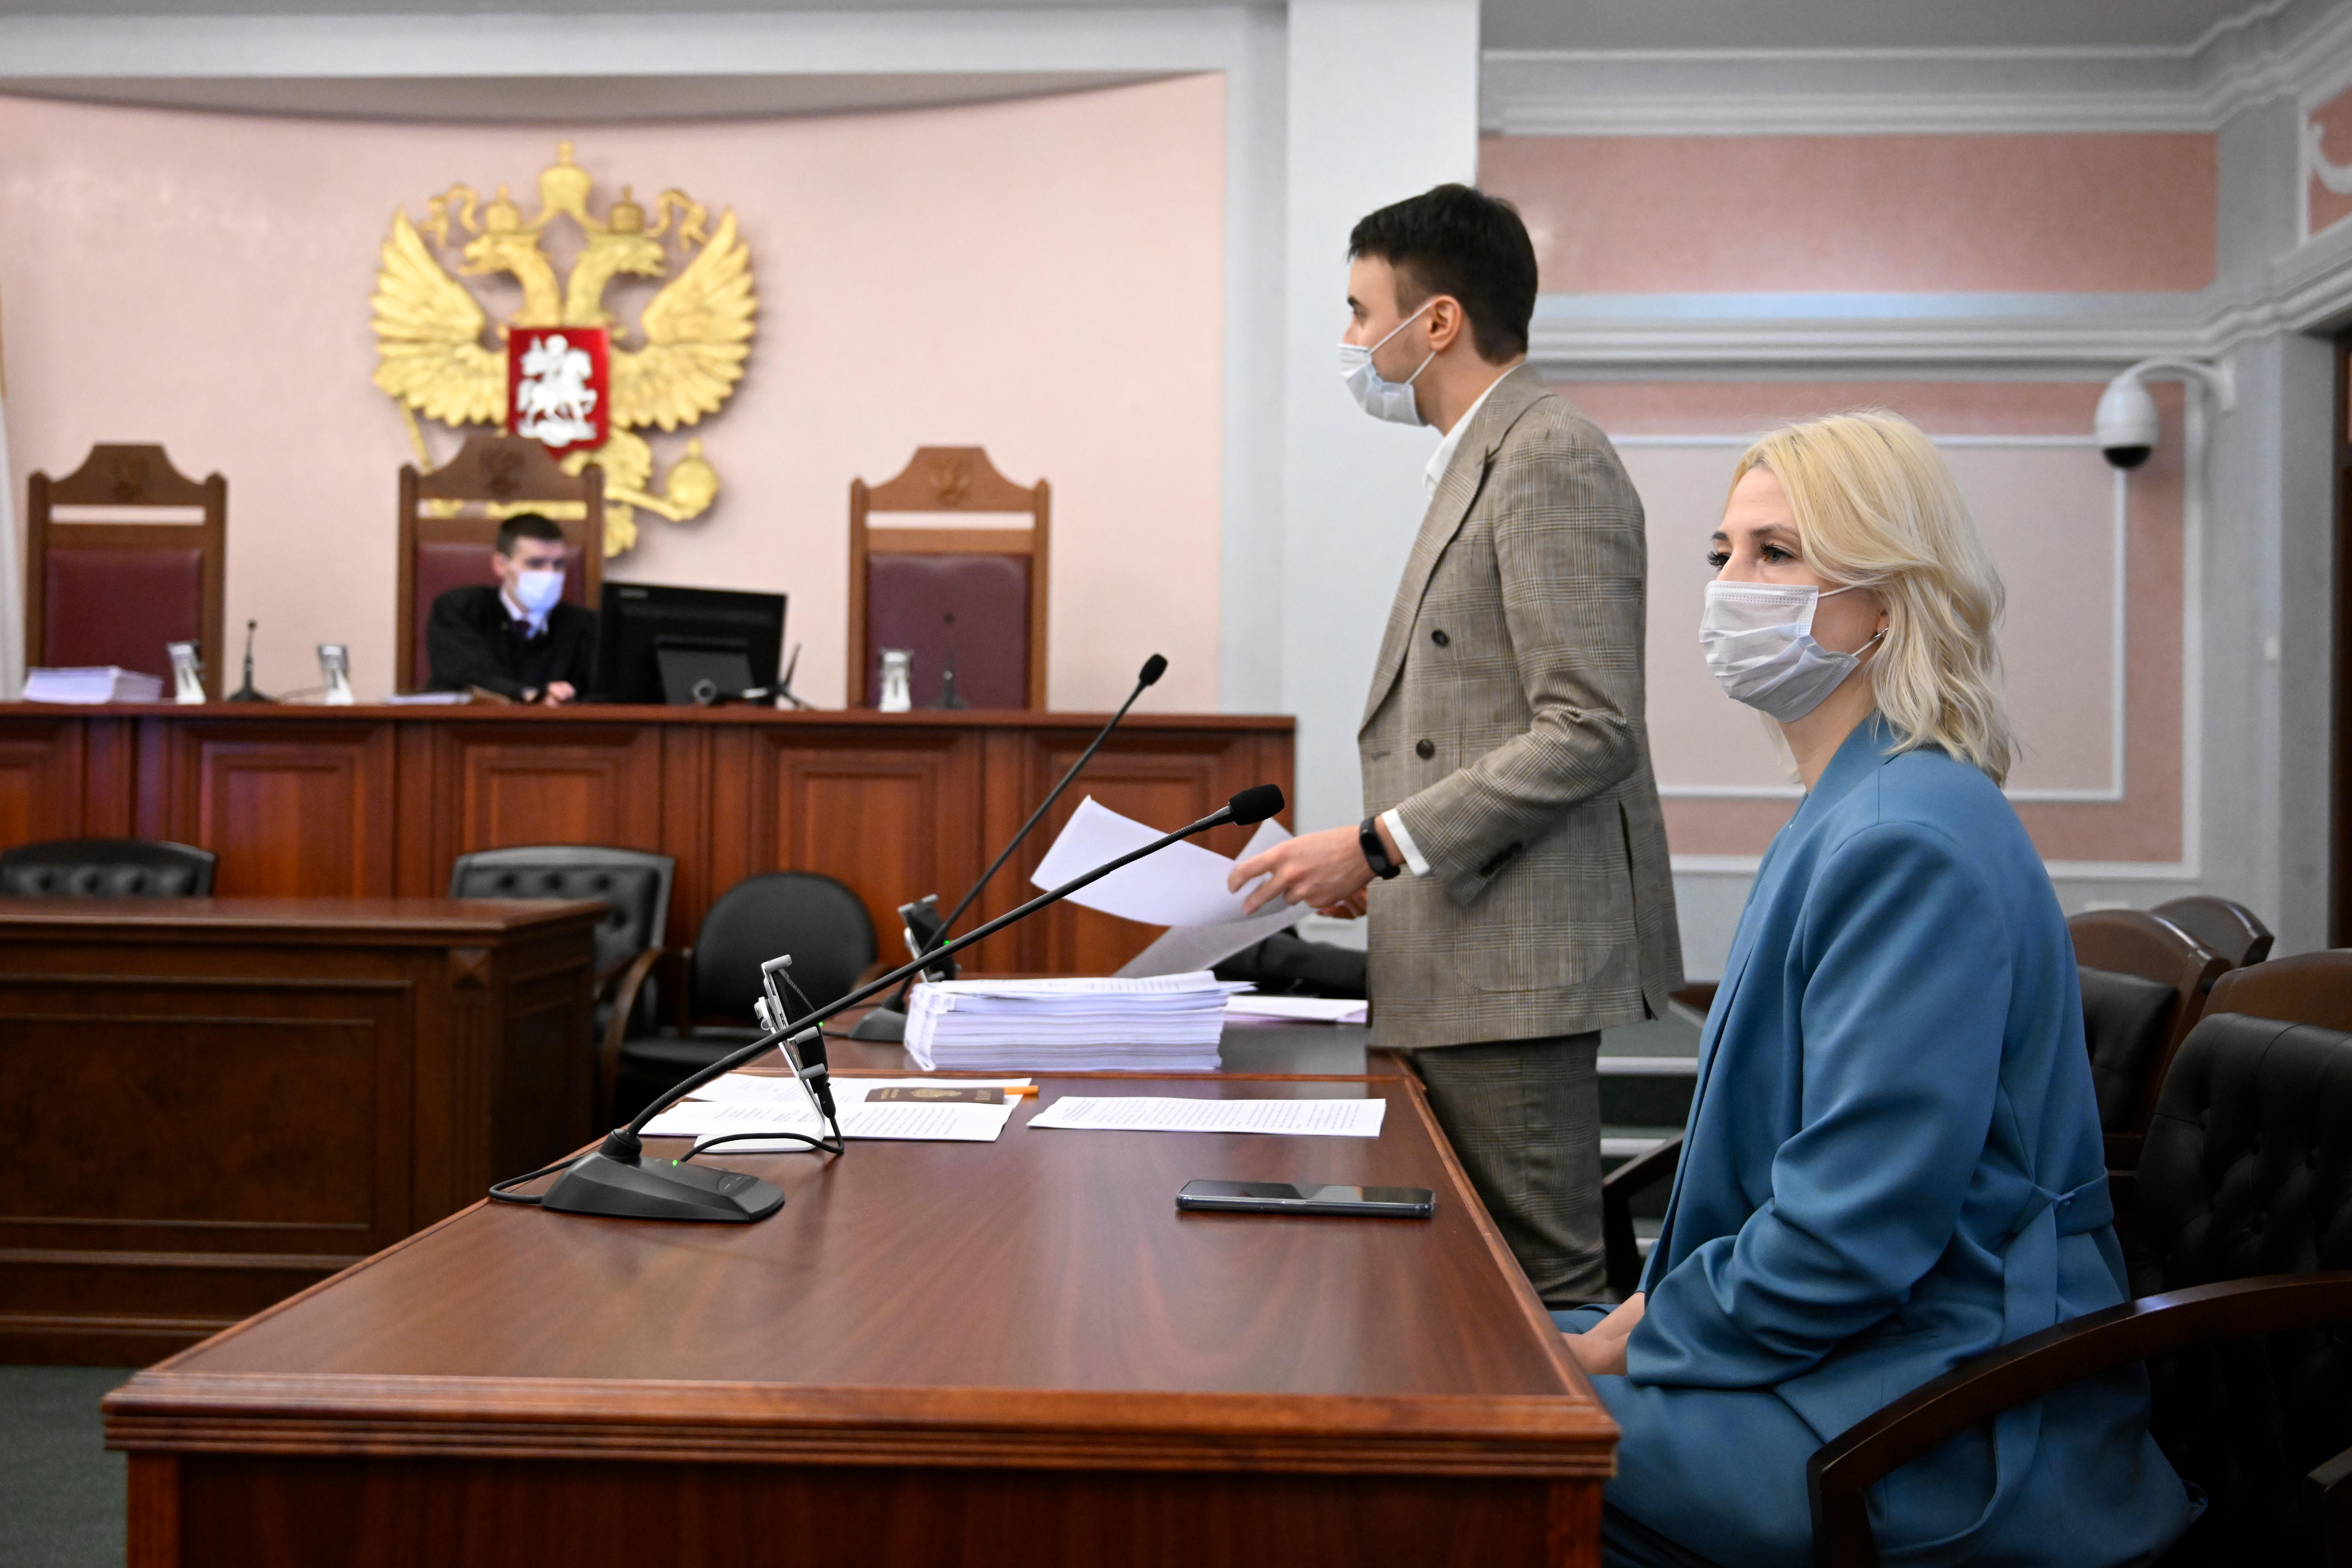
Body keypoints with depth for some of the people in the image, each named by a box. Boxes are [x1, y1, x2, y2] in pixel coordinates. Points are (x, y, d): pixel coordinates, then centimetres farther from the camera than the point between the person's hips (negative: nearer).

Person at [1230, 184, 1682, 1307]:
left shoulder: (1551, 458, -11)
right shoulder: (1480, 463, 20)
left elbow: (1590, 730, -19)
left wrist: (1379, 845, -18)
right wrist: (1375, 866, 13)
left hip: (1517, 960, -10)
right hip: (1461, 963, 10)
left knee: (1535, 1293, -4)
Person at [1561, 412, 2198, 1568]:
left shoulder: (1911, 844, -22)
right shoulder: (1849, 817, 13)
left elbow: (1853, 1230, -24)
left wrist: (1633, 1342, -12)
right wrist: (1648, 1312, 7)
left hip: (1941, 1437, -10)